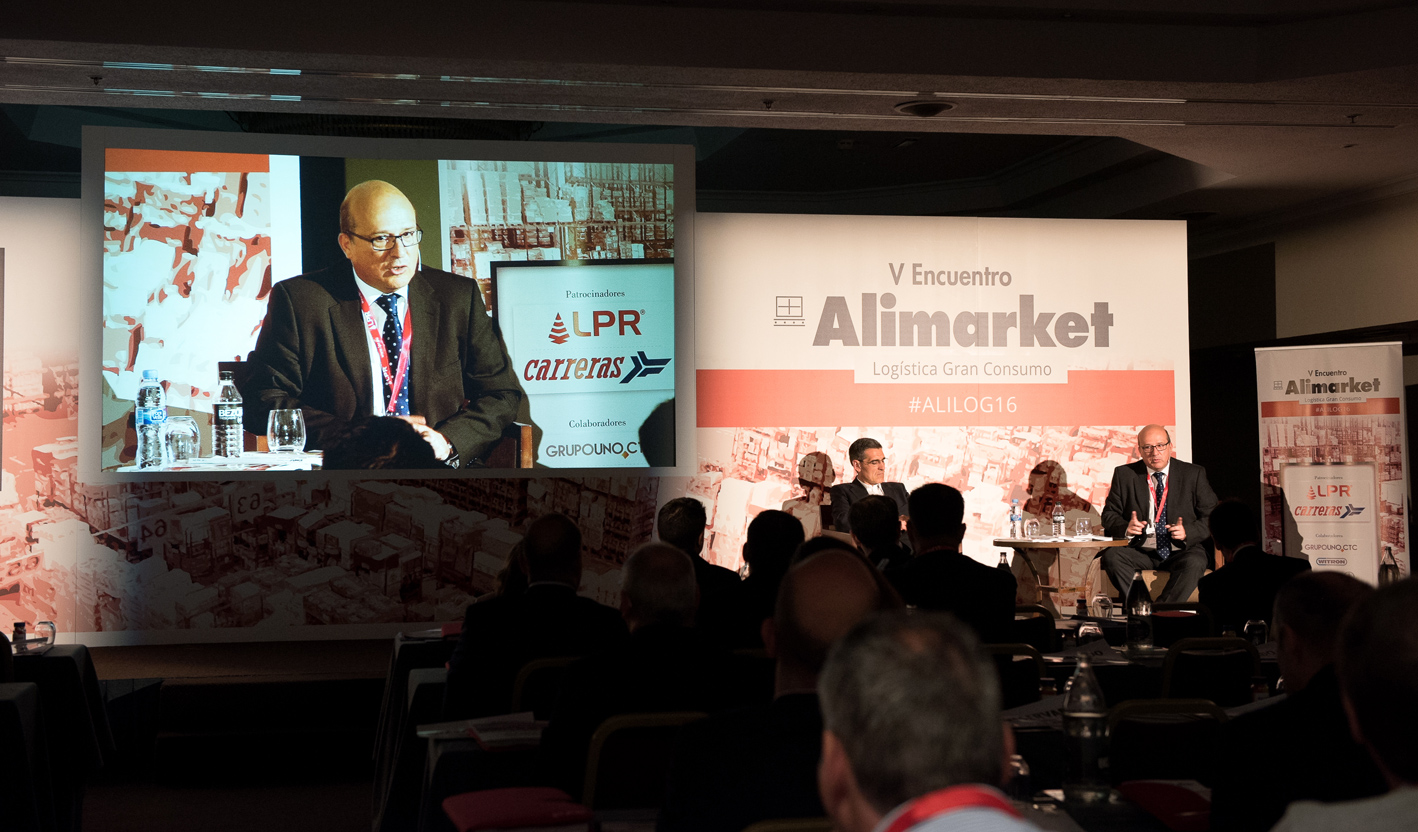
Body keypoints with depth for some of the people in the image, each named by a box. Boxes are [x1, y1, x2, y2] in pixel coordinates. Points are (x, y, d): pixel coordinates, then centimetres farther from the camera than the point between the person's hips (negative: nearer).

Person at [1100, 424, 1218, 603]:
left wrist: (1187, 532, -16)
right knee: (1111, 556, -29)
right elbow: (1109, 515, 9)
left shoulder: (1193, 474, 6)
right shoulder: (1124, 474, 9)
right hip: (1140, 552, 1)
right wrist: (1126, 528, -14)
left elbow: (1211, 516, 5)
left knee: (1194, 563, -34)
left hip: (1181, 551, -1)